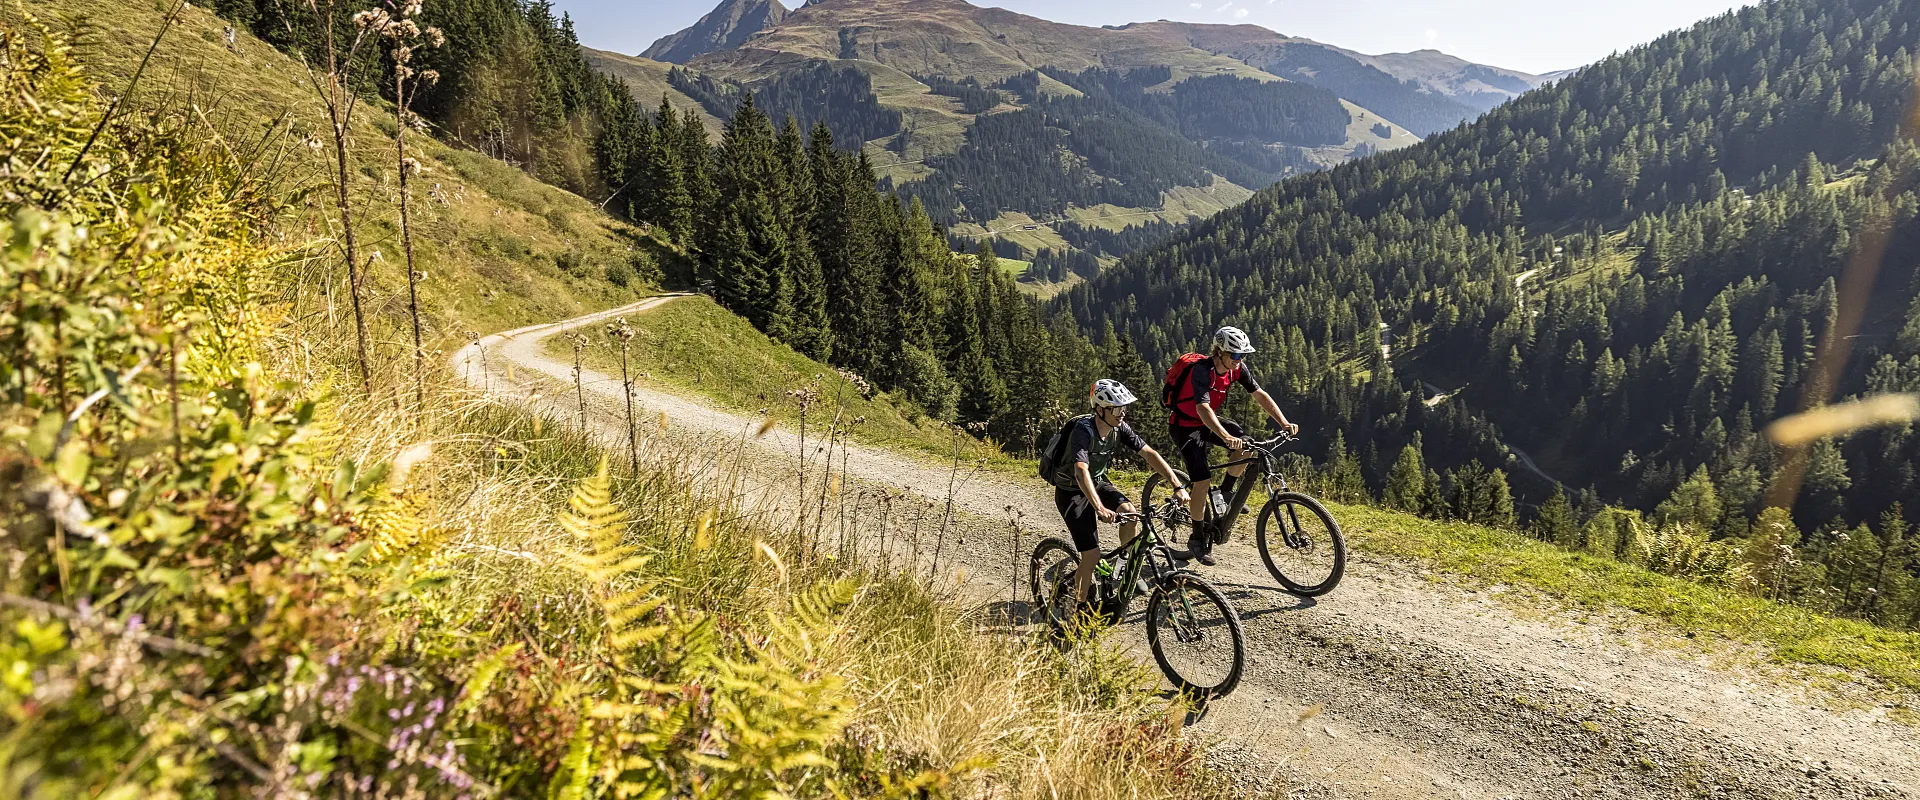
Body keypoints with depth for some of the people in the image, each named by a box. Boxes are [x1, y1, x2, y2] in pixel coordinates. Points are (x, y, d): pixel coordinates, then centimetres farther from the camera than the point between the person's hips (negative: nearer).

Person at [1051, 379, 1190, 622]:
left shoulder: (1120, 427, -12)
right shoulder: (1083, 431, -31)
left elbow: (1150, 454, -12)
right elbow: (1081, 472, -44)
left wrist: (1178, 486, -21)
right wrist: (1100, 509, -58)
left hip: (1098, 482, 6)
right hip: (1071, 491, -5)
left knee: (1129, 511, -24)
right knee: (1092, 555, -13)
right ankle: (1078, 608, 7)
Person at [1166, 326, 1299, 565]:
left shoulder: (1237, 368, -10)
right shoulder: (1202, 370, -31)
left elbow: (1260, 395, -9)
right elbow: (1203, 408, -44)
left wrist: (1284, 423, -22)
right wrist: (1226, 437, -58)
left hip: (1209, 421, 7)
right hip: (1184, 426, -6)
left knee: (1246, 447, -18)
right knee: (1202, 481, -15)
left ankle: (1225, 492, 6)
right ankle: (1198, 538, 2)